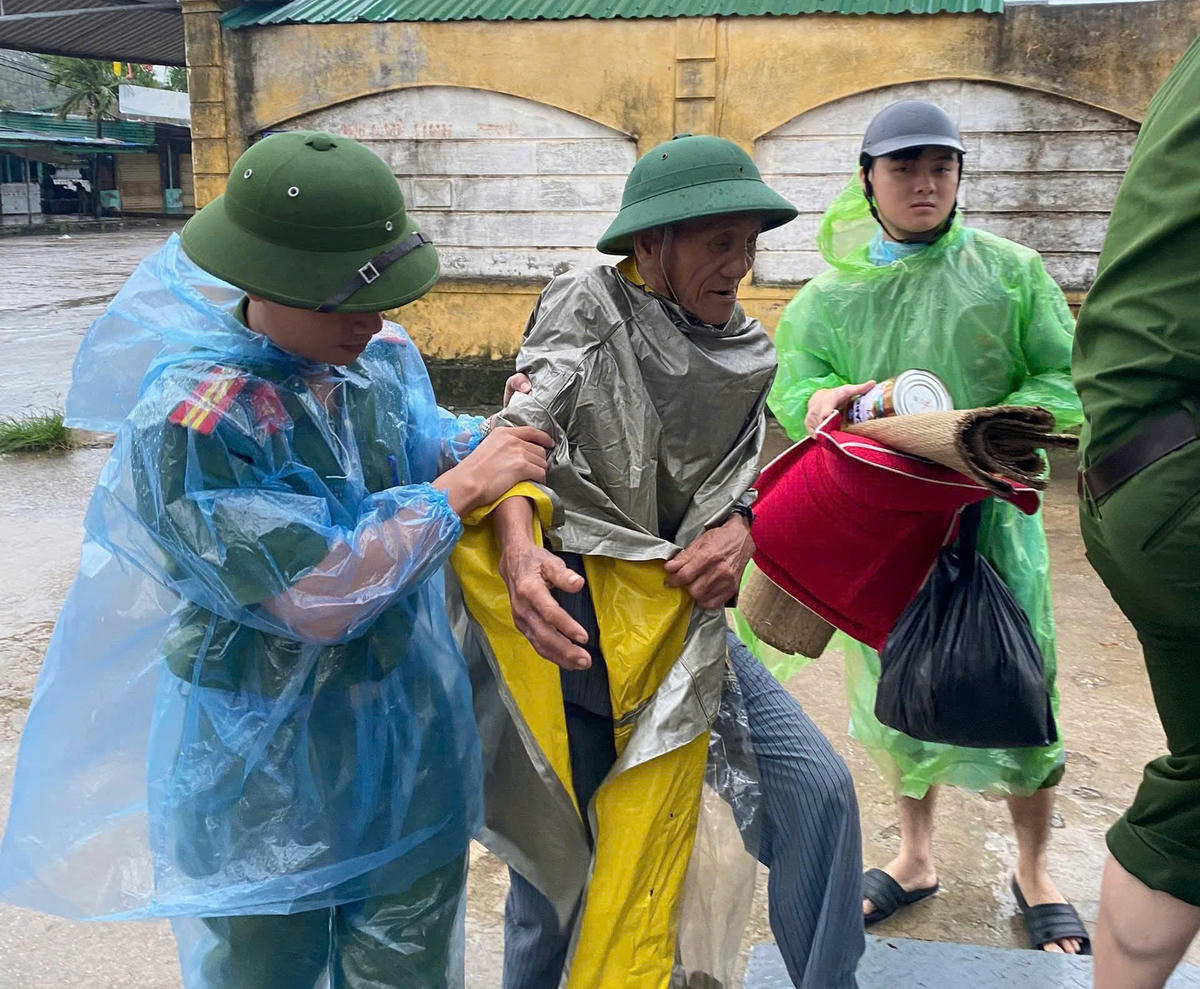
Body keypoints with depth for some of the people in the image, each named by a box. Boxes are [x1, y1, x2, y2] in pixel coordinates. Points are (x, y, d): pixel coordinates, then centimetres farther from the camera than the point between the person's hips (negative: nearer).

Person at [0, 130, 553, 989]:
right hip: (271, 769, -5)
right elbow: (319, 595, -30)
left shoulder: (381, 352, -5)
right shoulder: (190, 420, -26)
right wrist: (462, 487, -23)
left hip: (412, 745, 6)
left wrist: (497, 438, -18)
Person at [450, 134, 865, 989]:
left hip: (679, 619, 5)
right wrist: (520, 553, -39)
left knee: (817, 788, -1)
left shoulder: (748, 351, 7)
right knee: (552, 853, 8)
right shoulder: (586, 307, -8)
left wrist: (740, 529, -10)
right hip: (569, 618, -4)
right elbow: (519, 434, -20)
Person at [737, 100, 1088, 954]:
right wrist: (818, 399, -27)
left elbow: (1066, 378, -1)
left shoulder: (1010, 271, 1)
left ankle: (1035, 872, 30)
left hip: (991, 516, -2)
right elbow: (792, 375, -3)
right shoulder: (832, 289, 7)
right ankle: (916, 858, 36)